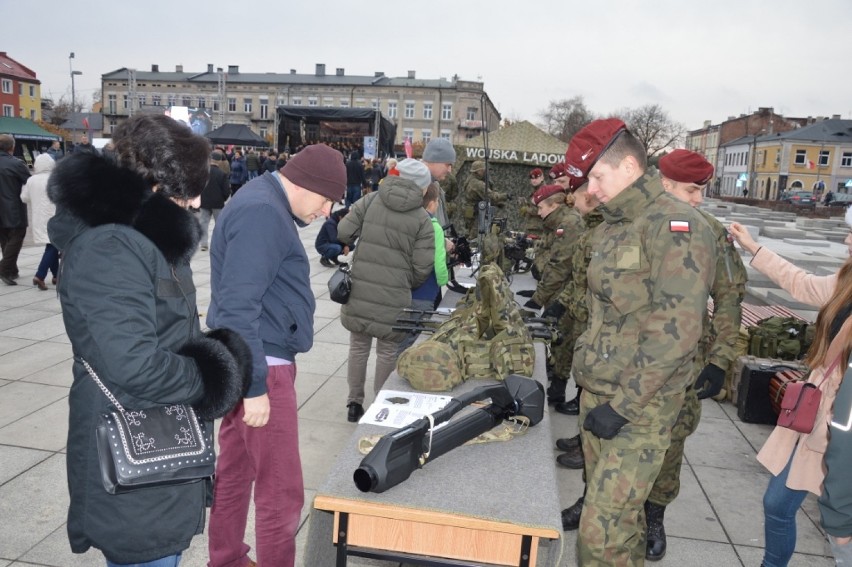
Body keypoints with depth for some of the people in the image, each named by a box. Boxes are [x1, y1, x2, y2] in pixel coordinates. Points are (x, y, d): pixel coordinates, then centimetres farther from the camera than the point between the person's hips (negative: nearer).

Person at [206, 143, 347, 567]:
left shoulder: (265, 204, 13)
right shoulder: (262, 213, -19)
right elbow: (238, 306, -24)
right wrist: (256, 385, -22)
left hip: (248, 363, 11)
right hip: (261, 367, -11)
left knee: (235, 471, 21)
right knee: (282, 491, -1)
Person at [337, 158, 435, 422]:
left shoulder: (371, 200, 2)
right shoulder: (422, 219, -2)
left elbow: (343, 232, -1)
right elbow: (422, 266, -6)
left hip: (359, 290, 3)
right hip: (393, 297, -2)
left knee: (358, 346, 17)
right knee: (388, 351, 12)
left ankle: (354, 403, 28)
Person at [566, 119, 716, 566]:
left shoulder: (675, 226, -15)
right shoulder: (613, 225, 12)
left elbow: (675, 332, -21)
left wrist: (623, 406, -19)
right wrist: (586, 375, 15)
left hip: (640, 404, -8)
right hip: (596, 392, 8)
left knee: (603, 528, -7)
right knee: (615, 506, 18)